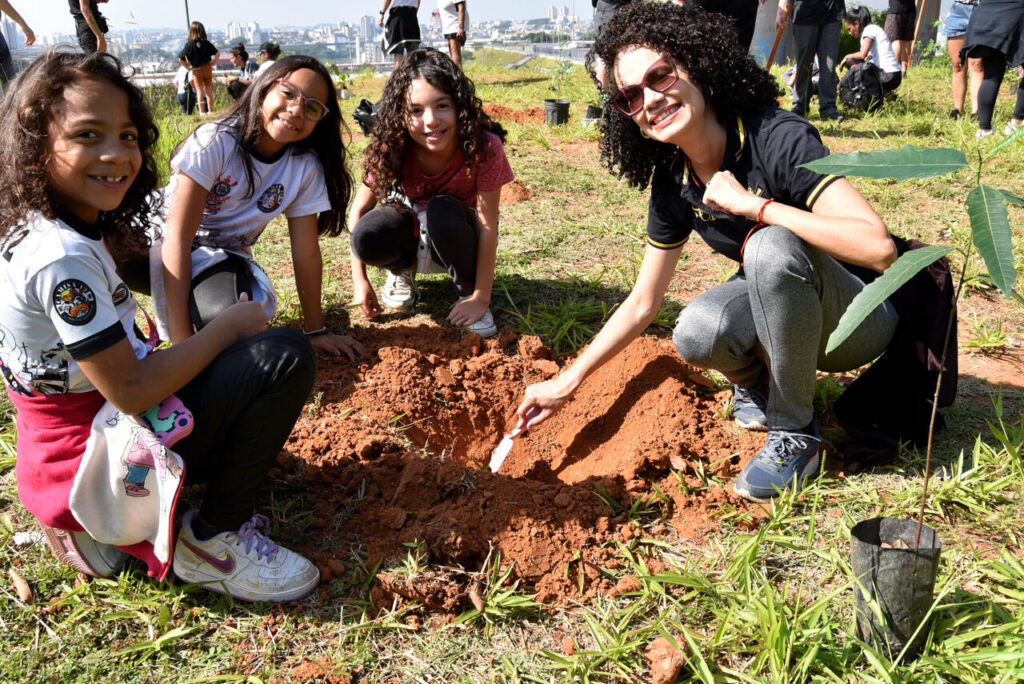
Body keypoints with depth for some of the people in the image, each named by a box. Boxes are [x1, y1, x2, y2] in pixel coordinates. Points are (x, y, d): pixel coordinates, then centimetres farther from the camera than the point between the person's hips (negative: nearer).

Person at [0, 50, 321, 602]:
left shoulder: (45, 231, 5)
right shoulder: (62, 258, -25)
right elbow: (130, 391, -24)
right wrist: (228, 327, -14)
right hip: (92, 457, -9)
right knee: (284, 358, -18)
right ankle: (214, 539, -6)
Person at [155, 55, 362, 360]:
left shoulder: (306, 166, -11)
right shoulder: (216, 142, -22)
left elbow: (306, 253, -6)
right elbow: (179, 237, -25)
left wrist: (316, 331, -4)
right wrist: (180, 336, -29)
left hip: (227, 259, 3)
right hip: (171, 251, -2)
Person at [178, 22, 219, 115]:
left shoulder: (189, 44, -10)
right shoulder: (206, 43, -6)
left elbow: (180, 59, -15)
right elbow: (217, 53, -13)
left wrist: (188, 66, -3)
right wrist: (213, 63, -3)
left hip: (196, 70, -2)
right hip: (207, 69, 2)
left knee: (199, 91, 5)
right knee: (209, 91, 10)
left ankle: (202, 112, 2)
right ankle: (210, 111, 14)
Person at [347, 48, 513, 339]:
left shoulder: (484, 147, -29)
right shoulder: (391, 149, -23)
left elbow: (487, 225, -26)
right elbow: (359, 209, -13)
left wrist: (480, 298, -26)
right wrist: (360, 281, -18)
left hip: (457, 233, -1)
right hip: (411, 226, 2)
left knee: (442, 210, -37)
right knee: (367, 236, -31)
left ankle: (467, 291, -11)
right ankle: (402, 270, 5)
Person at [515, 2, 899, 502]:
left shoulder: (778, 138, -25)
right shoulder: (673, 185, -6)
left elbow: (877, 247, -35)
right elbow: (641, 304, 2)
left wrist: (752, 205, -33)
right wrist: (568, 382, 0)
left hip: (858, 319, -4)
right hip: (776, 313, 4)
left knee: (770, 246, -35)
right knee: (696, 334, -28)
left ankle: (794, 432, -14)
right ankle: (754, 382, 8)